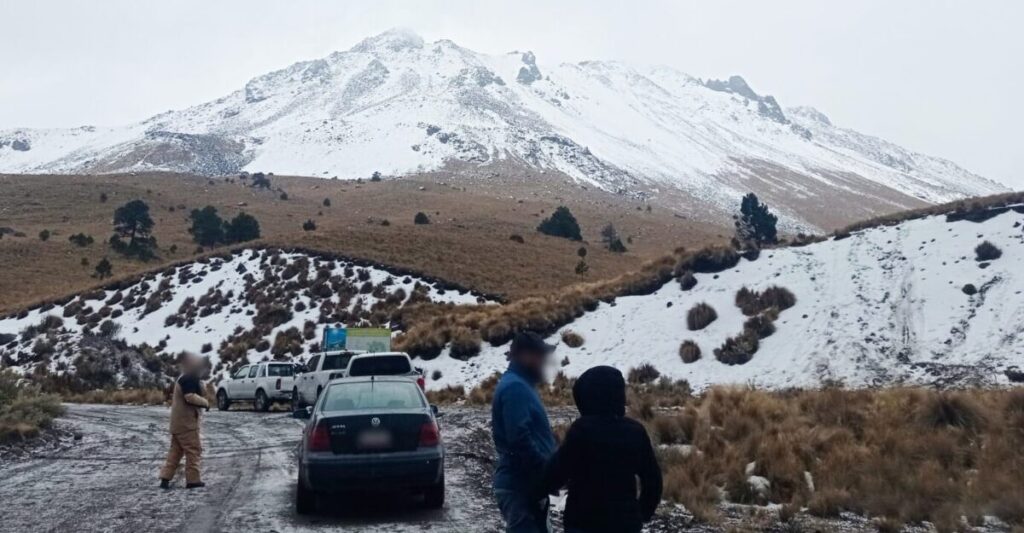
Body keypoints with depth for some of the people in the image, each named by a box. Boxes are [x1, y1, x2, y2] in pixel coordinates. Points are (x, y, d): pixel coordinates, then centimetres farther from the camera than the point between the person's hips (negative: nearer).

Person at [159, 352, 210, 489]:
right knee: (193, 450, -3)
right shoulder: (189, 379, -15)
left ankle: (165, 478, 9)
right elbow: (190, 397, -27)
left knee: (175, 451, 12)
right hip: (186, 422, -10)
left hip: (178, 422, 10)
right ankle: (193, 480, 0)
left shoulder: (182, 379, 18)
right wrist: (205, 402, -13)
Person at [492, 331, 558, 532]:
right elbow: (521, 440, -25)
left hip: (525, 482, 11)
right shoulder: (515, 387, -17)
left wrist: (546, 476, 19)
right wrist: (545, 476, -20)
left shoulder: (521, 385, 17)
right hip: (519, 484, -11)